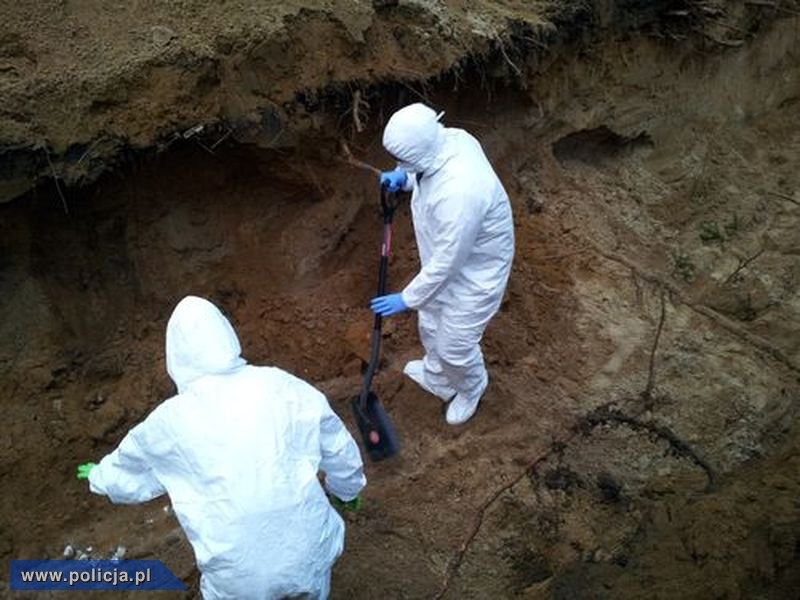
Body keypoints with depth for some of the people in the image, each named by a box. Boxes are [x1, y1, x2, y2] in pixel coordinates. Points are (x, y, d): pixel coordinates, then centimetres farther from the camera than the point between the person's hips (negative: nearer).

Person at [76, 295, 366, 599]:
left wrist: (97, 476, 35)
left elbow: (129, 470, 12)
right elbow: (339, 448, 4)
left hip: (242, 574, -1)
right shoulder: (281, 385, -8)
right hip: (308, 550, 2)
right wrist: (348, 489, 25)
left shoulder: (172, 421, -10)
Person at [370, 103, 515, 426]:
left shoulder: (459, 194, -43)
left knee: (455, 346, 13)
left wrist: (407, 299, -17)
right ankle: (438, 378, 57)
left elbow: (445, 264, -30)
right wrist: (403, 178, -11)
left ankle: (472, 388, 48)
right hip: (446, 258, 9)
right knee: (431, 325, 27)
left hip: (475, 272, -8)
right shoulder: (449, 139, -17)